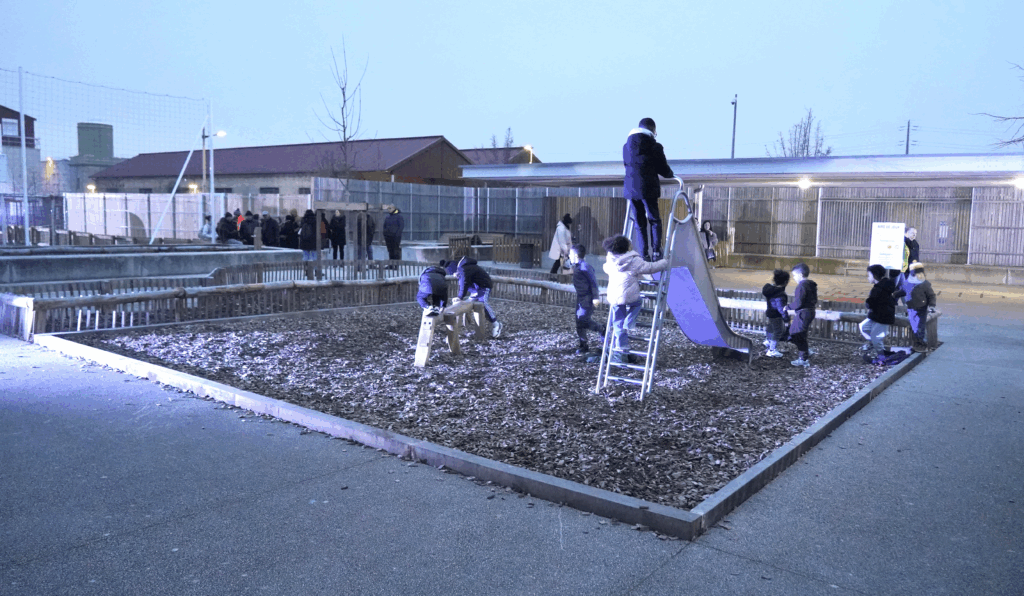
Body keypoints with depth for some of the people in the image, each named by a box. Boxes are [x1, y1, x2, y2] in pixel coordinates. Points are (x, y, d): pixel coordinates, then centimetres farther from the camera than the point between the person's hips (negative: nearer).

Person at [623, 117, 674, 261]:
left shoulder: (627, 146, 10)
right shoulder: (654, 146, -5)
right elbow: (664, 170, 2)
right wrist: (671, 174, 24)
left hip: (631, 188, 4)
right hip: (648, 188, -4)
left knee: (639, 223, 10)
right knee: (654, 220, 9)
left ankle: (644, 255, 6)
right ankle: (656, 252, 0)